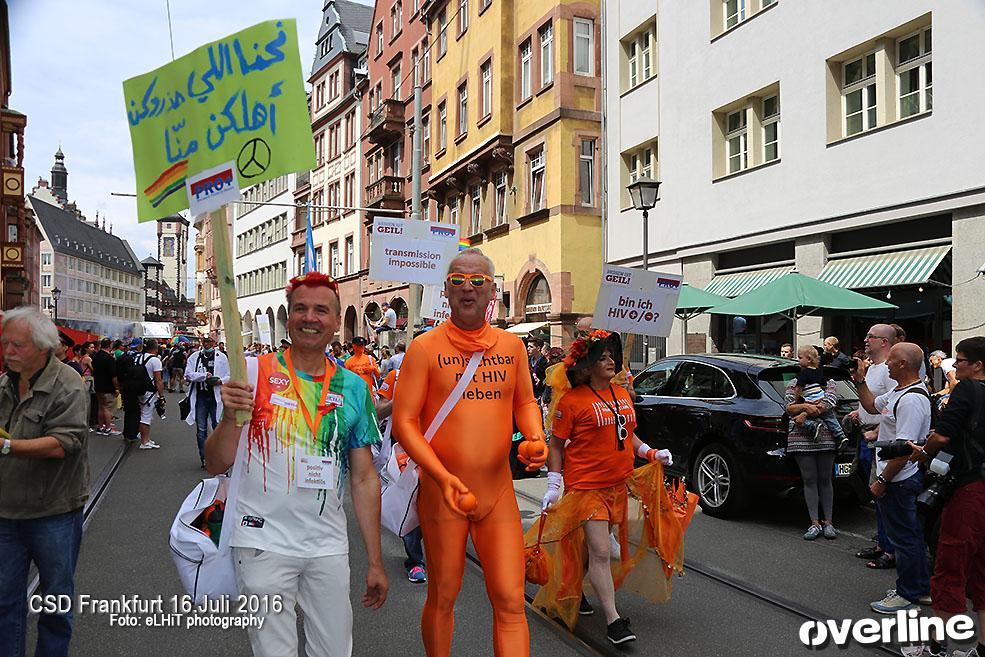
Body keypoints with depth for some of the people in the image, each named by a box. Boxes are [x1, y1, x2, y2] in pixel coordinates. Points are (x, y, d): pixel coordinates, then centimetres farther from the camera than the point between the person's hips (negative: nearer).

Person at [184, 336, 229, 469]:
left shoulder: (221, 357, 6)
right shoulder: (194, 357, 8)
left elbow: (230, 376, 4)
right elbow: (188, 374, -2)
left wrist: (220, 381, -14)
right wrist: (204, 375, -13)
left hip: (216, 397, -2)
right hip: (200, 397, 2)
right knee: (201, 430, 5)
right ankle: (204, 458, 14)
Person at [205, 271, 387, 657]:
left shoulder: (353, 388, 3)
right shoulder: (255, 373, -5)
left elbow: (364, 479, 7)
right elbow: (215, 465, -4)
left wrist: (375, 562, 6)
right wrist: (230, 417, -24)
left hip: (328, 547, 3)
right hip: (263, 542, -2)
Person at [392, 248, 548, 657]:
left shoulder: (511, 346, 5)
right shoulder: (425, 348, -6)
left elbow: (525, 402, 17)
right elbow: (403, 422, -9)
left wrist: (536, 438, -5)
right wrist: (443, 476, -21)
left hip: (499, 493, 3)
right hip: (442, 494, -2)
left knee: (510, 602, 1)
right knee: (443, 596, 13)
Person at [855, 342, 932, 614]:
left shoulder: (911, 400, -24)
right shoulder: (898, 392, 9)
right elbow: (872, 406, 28)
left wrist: (882, 481, -22)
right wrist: (860, 381, 17)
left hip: (898, 480, -11)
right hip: (904, 479, 11)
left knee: (904, 538, 1)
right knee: (911, 536, 20)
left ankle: (907, 597, 13)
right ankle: (922, 588, 33)